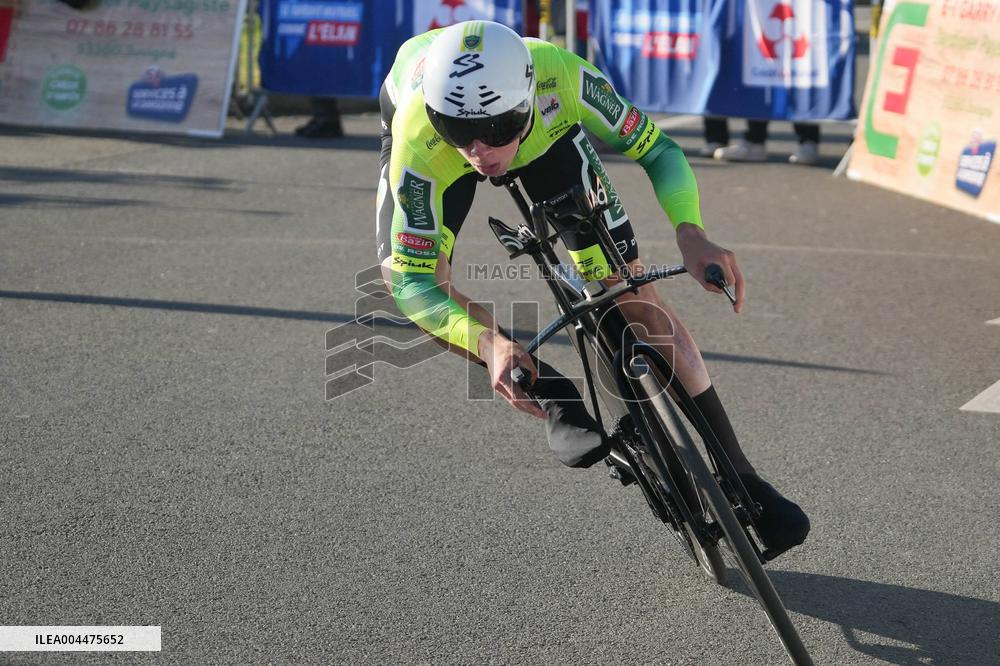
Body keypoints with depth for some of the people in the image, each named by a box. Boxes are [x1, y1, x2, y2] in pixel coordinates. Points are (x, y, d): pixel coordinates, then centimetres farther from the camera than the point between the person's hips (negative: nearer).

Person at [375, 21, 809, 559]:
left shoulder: (561, 77, -41)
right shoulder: (419, 146, -44)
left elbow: (656, 149, -25)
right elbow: (414, 284, -42)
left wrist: (690, 233, -43)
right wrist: (489, 342, -60)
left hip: (548, 128, 1)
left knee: (630, 288, -6)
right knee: (400, 273, -29)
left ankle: (739, 480, 4)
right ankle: (554, 400, -13)